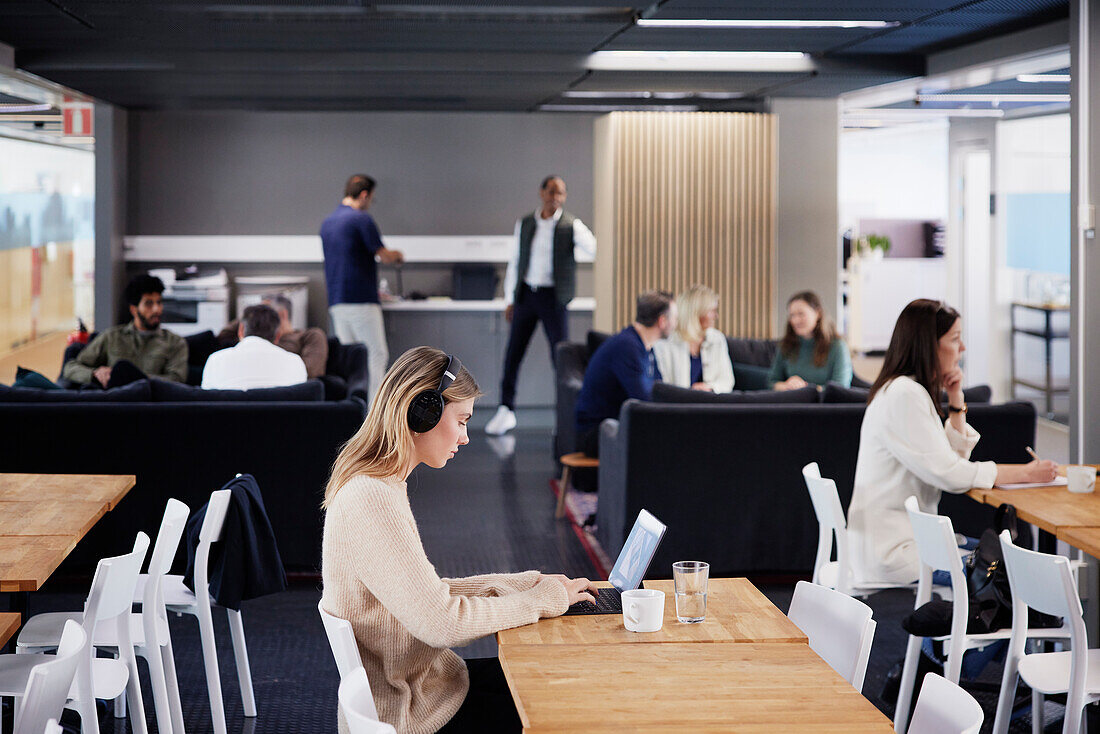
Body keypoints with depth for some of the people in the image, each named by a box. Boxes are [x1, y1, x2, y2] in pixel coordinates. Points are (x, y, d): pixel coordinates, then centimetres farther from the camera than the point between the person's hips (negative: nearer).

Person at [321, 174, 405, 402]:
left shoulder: (327, 222, 16)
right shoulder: (361, 219, -10)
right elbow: (385, 256, -8)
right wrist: (397, 255, 16)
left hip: (336, 302, 8)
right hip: (361, 301, -8)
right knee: (377, 355, -5)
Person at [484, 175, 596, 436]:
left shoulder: (571, 226, -3)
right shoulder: (524, 224, 8)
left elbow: (595, 249, -13)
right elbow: (515, 262, 14)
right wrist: (510, 299, 11)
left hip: (553, 297, -3)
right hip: (526, 294, 3)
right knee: (513, 353, 5)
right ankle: (506, 411, 16)